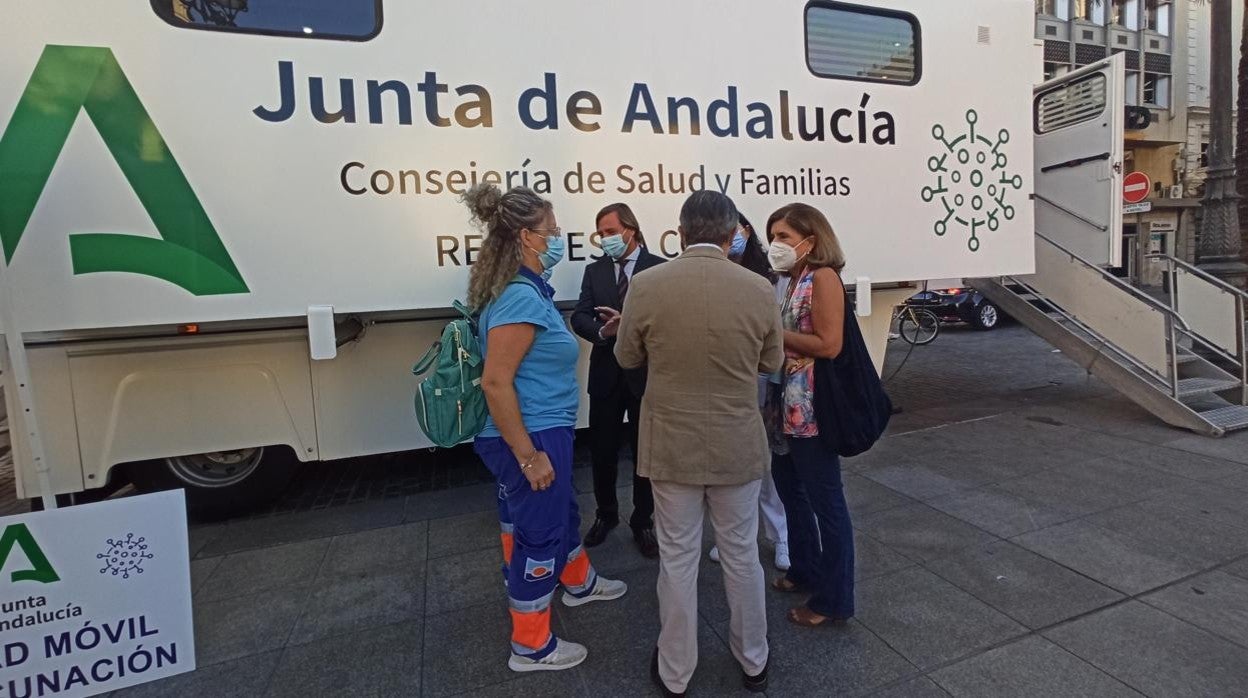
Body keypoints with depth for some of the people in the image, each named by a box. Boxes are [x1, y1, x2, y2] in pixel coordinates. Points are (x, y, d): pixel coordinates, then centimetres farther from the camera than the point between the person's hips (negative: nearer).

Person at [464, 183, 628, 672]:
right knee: (537, 531, 6)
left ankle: (579, 583, 52)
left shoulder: (525, 289, 9)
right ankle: (530, 646, 26)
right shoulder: (520, 297, -23)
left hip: (543, 431, 10)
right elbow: (495, 382, -27)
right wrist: (528, 456, -24)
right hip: (532, 436, -10)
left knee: (561, 511, 27)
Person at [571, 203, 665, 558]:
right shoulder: (594, 271, 7)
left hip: (645, 374, -3)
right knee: (602, 451, 12)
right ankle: (606, 514, 35)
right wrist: (603, 332, -24)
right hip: (606, 374, 3)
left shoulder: (659, 267, -4)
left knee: (646, 452, 11)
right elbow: (580, 317, -4)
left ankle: (643, 521, 29)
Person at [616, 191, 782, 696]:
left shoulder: (647, 285, -12)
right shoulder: (758, 289, -9)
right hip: (738, 446, 2)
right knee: (742, 554, 19)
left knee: (677, 558, 13)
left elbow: (627, 358, 1)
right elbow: (772, 362, 5)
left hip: (672, 445, -1)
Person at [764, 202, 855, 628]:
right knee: (789, 487, 20)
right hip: (790, 405, 10)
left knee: (825, 500, 3)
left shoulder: (823, 276, -12)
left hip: (814, 409, -9)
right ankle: (805, 570, 40)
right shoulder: (794, 280, 12)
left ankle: (835, 600, 19)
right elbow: (792, 338, 11)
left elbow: (829, 344, -21)